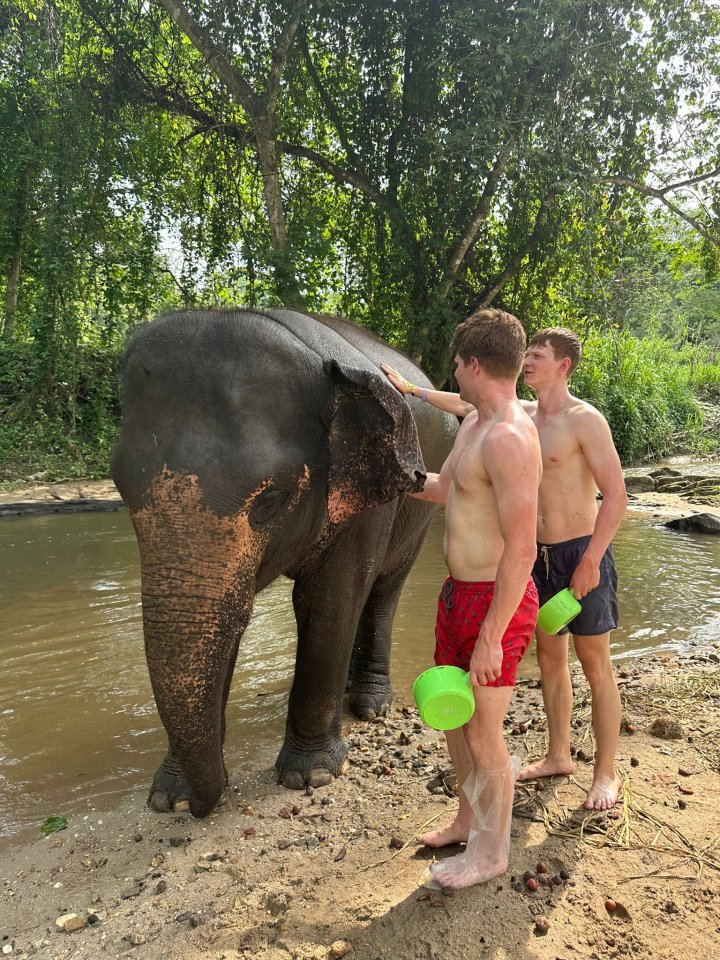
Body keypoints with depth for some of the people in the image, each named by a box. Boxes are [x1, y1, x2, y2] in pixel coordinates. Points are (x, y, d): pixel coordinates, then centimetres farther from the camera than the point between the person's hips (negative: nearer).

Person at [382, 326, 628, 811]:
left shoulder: (585, 420, -14)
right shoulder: (521, 414, 6)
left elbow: (616, 495, -16)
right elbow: (464, 404, 20)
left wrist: (591, 560, -20)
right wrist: (410, 388, 24)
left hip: (583, 554, -7)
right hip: (540, 554, 7)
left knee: (595, 665, 3)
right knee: (550, 658, 15)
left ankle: (607, 773, 18)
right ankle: (558, 756, 31)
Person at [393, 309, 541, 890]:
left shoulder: (509, 439, -24)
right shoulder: (474, 423, 8)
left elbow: (521, 550, -26)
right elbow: (442, 488, 25)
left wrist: (491, 638, -23)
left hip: (495, 602, -10)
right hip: (459, 591, 10)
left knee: (483, 733, 7)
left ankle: (491, 851, 30)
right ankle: (470, 820, 43)